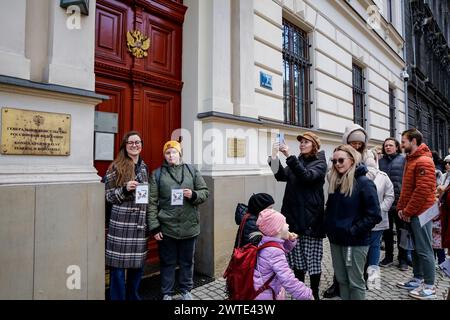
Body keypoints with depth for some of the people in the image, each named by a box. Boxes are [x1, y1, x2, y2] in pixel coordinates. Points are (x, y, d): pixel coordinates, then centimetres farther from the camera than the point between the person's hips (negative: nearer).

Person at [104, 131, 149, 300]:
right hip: (121, 224, -4)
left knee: (138, 263, 12)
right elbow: (107, 195, -3)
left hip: (140, 223, 5)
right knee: (119, 264, 2)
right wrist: (125, 189, -19)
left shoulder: (144, 167, 12)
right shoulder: (116, 167, -3)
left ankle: (133, 296, 32)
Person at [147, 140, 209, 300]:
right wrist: (154, 226, -7)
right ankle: (167, 293, 33)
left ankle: (186, 290, 37)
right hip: (166, 227, -1)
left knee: (187, 261, 17)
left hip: (189, 226, 2)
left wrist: (194, 195, -14)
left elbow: (205, 192, 7)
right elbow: (152, 202, -3)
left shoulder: (192, 170, 4)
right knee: (168, 262, 14)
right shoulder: (157, 174, -1)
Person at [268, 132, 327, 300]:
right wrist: (274, 157, -17)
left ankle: (314, 294, 19)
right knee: (297, 259, 13)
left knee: (313, 259, 3)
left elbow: (306, 176, -23)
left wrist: (289, 156, -29)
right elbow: (282, 175, -2)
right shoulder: (297, 161, 13)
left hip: (310, 218, -5)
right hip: (293, 215, 5)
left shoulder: (320, 163, -2)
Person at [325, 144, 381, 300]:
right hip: (336, 239, 6)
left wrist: (353, 231, -18)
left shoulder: (364, 182, -13)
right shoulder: (335, 181, 7)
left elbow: (374, 215, -17)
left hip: (355, 241, -6)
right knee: (341, 279, 17)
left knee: (355, 282, 8)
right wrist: (329, 226, 6)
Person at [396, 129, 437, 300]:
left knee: (424, 250, 0)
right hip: (411, 213, 9)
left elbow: (423, 191, -21)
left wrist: (408, 211, -15)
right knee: (415, 247, 16)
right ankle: (417, 279, 28)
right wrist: (401, 208, 8)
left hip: (420, 213, -9)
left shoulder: (423, 162, -15)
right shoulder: (410, 160, 14)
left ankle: (429, 287, 11)